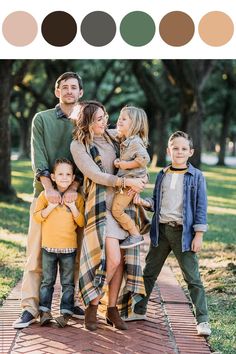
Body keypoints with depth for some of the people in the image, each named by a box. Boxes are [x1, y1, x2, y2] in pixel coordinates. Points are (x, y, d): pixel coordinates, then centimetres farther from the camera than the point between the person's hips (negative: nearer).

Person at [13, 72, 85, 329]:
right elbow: (38, 156, -4)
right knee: (37, 252, -3)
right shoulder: (41, 119, 7)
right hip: (45, 192, -2)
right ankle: (30, 307, -2)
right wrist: (49, 187, -18)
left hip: (73, 194, 2)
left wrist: (73, 187, -16)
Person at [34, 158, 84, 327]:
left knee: (68, 283, 5)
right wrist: (51, 206, -16)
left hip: (69, 248, 0)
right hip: (49, 246, 0)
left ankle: (66, 313, 11)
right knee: (47, 281, 8)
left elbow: (82, 223, -1)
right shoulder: (46, 195, 1)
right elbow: (37, 217, -4)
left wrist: (73, 207, -13)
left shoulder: (77, 198, 2)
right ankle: (44, 311, 15)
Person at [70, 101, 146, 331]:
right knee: (112, 258, -16)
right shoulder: (78, 145, -3)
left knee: (122, 259, 1)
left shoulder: (112, 136, 12)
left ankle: (113, 308, 12)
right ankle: (92, 306, 0)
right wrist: (127, 182, -14)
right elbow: (96, 175, -11)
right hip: (100, 205, -5)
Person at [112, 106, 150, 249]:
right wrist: (119, 162, 1)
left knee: (117, 210, -6)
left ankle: (136, 235, 2)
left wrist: (126, 164, -21)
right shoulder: (125, 140, 12)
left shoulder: (135, 142, -18)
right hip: (126, 181, 10)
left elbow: (144, 159, -29)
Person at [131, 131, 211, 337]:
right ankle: (139, 310, 27)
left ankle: (203, 320, 2)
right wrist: (145, 202, -7)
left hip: (183, 232, -4)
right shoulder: (162, 175, 10)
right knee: (149, 272, 13)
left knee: (193, 277, -3)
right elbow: (156, 203, 14)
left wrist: (198, 235, -10)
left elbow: (201, 207, -4)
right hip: (162, 230, 5)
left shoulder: (196, 176, -2)